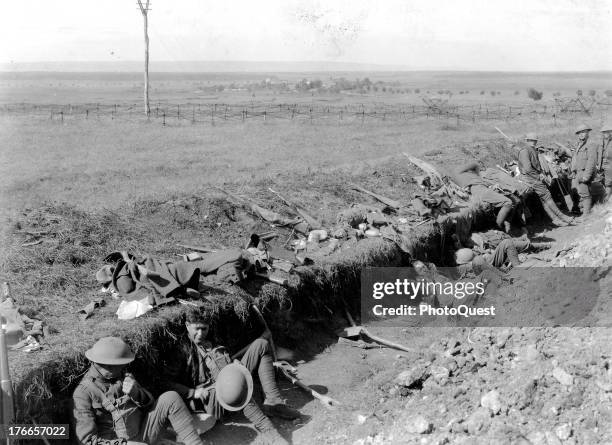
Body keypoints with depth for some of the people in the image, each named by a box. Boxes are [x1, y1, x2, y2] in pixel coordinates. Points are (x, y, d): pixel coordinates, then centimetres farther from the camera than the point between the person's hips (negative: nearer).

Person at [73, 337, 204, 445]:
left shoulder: (124, 377, 10)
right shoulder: (83, 393, -8)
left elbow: (149, 404, 10)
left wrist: (136, 394, -13)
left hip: (143, 433, 6)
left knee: (171, 398, -15)